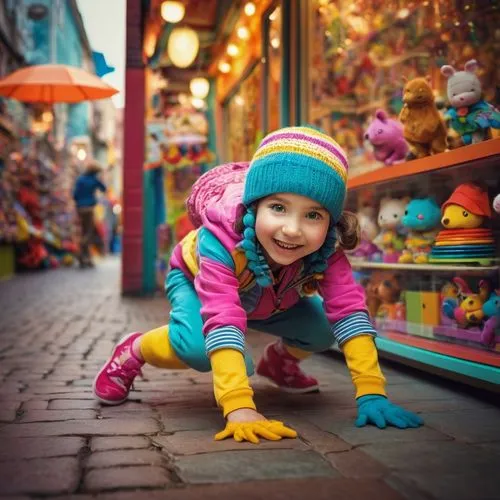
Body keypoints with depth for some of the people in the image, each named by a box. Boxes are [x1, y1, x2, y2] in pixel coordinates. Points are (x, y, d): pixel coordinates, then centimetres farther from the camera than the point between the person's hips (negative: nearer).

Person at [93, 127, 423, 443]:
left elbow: (349, 311, -35)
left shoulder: (327, 250, -33)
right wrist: (239, 409, -62)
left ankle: (279, 359, 21)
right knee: (198, 347, -34)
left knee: (323, 330, -14)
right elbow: (222, 323, -53)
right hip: (194, 279, -4)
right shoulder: (221, 239, -46)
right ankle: (134, 352, -1)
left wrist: (371, 393, -43)